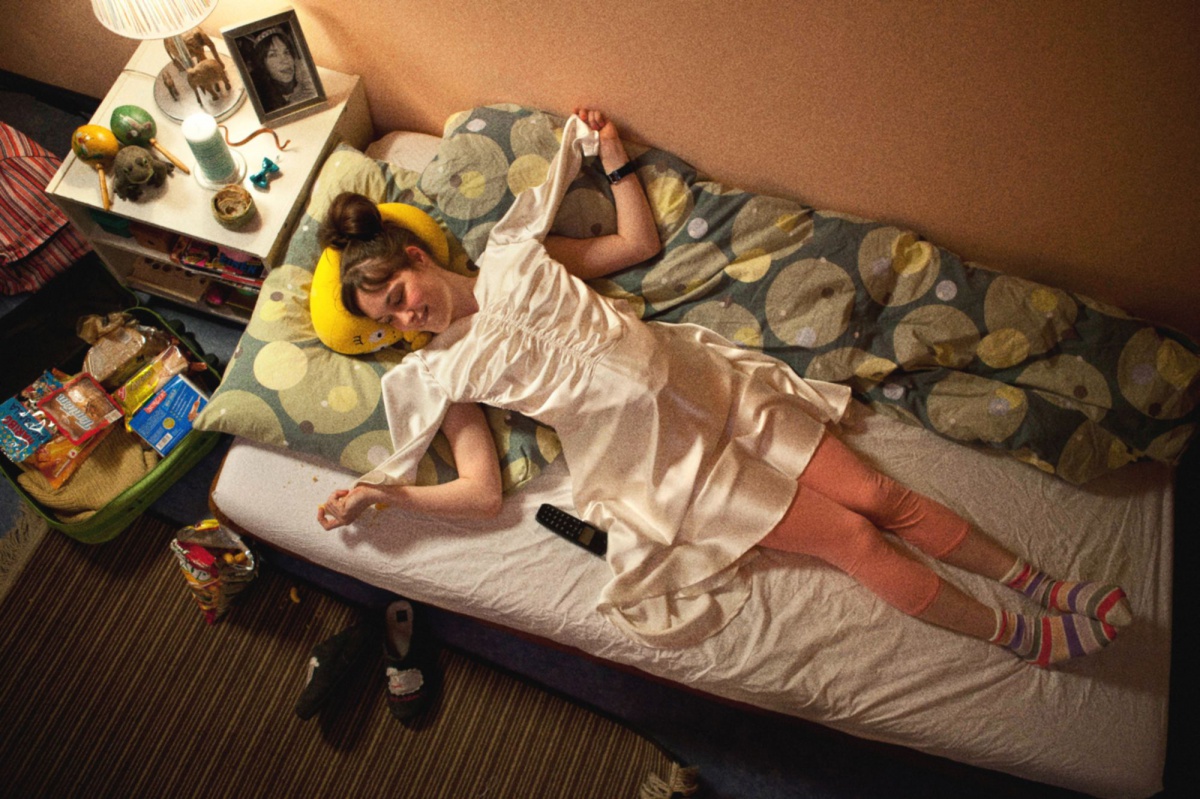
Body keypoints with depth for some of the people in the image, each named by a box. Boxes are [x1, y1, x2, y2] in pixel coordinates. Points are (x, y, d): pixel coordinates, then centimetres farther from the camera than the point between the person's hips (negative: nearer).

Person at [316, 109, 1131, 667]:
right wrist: (381, 493, -9)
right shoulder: (440, 370, 4)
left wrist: (612, 153, 7)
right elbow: (483, 491, -1)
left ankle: (1036, 582, 17)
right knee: (851, 538, -7)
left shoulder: (511, 253, 9)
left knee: (877, 495, -1)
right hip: (656, 463, -3)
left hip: (704, 379, 3)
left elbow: (642, 241, 15)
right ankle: (1024, 638, 7)